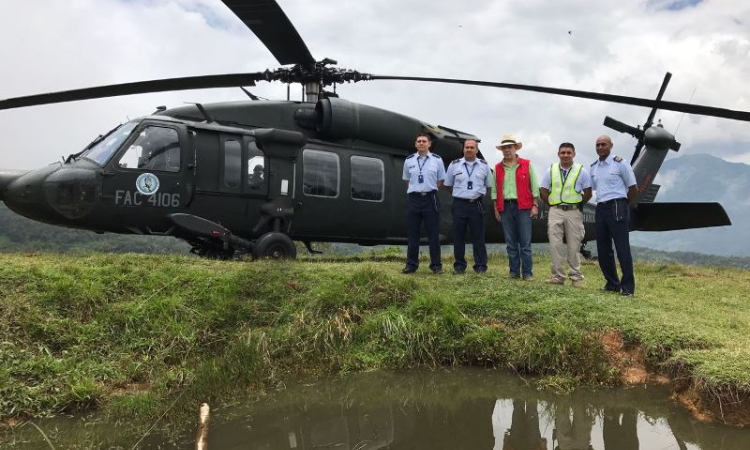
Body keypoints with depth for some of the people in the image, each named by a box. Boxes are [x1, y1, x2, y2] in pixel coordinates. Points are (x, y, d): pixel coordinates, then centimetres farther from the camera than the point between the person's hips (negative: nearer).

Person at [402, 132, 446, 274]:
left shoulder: (437, 160, 3)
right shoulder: (409, 160, 7)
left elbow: (440, 180, 11)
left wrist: (429, 189, 6)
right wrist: (417, 188, 11)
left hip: (430, 198, -2)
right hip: (413, 198, 2)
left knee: (433, 234, 1)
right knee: (412, 234, 5)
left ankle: (436, 265, 8)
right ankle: (411, 264, 12)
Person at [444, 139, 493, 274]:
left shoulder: (484, 166, 7)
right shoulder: (454, 165, 5)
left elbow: (488, 185, 16)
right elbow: (449, 184, 15)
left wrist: (478, 193, 9)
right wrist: (460, 192, 11)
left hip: (477, 204, 0)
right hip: (459, 204, 0)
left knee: (478, 237, 2)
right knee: (458, 236, 3)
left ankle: (480, 266, 10)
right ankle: (459, 266, 12)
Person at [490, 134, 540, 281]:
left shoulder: (527, 165, 4)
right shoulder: (497, 168, 11)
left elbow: (534, 187, 3)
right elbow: (494, 190, 12)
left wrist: (535, 205, -3)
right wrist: (496, 209, 6)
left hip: (523, 207, -2)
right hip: (505, 207, 3)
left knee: (525, 242, -3)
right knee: (510, 242, 6)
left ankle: (527, 273, 2)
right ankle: (514, 271, 14)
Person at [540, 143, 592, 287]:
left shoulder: (582, 171, 2)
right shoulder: (551, 171, 7)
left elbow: (588, 193, 4)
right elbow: (543, 192, 11)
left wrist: (578, 206, 3)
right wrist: (552, 204, 7)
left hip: (574, 212, -1)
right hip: (555, 211, 2)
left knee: (574, 246, 3)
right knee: (555, 244, 0)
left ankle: (576, 277, 12)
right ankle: (557, 276, 7)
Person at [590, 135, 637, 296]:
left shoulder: (620, 163, -4)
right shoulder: (593, 167, 13)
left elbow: (633, 188, -1)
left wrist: (622, 205, 6)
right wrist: (603, 204, 13)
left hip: (616, 208, -6)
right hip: (600, 209, 6)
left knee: (622, 248, -6)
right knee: (603, 249, 9)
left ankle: (628, 286, 0)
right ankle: (612, 283, 21)